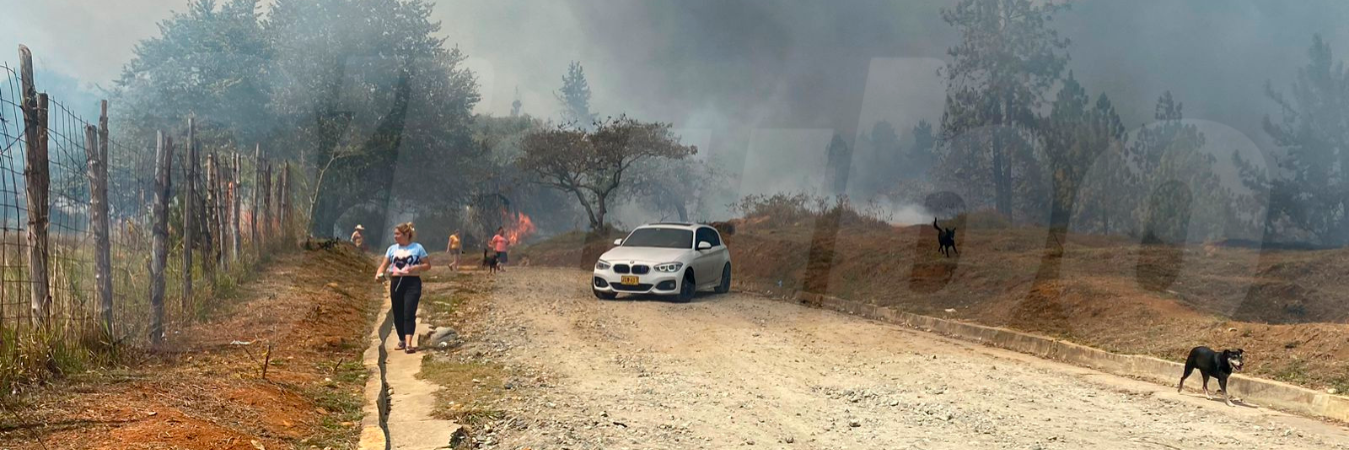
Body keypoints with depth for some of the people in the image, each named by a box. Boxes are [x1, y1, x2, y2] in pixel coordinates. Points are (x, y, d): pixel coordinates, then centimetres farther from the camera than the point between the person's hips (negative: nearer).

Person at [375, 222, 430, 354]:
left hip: (412, 283, -4)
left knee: (409, 313, -13)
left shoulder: (417, 248, 0)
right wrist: (378, 274, -12)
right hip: (396, 283, 4)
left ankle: (408, 343, -20)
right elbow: (384, 265, 8)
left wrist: (416, 268, -15)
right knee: (398, 314, 9)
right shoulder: (392, 248, 10)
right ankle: (402, 340, 25)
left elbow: (427, 265, 3)